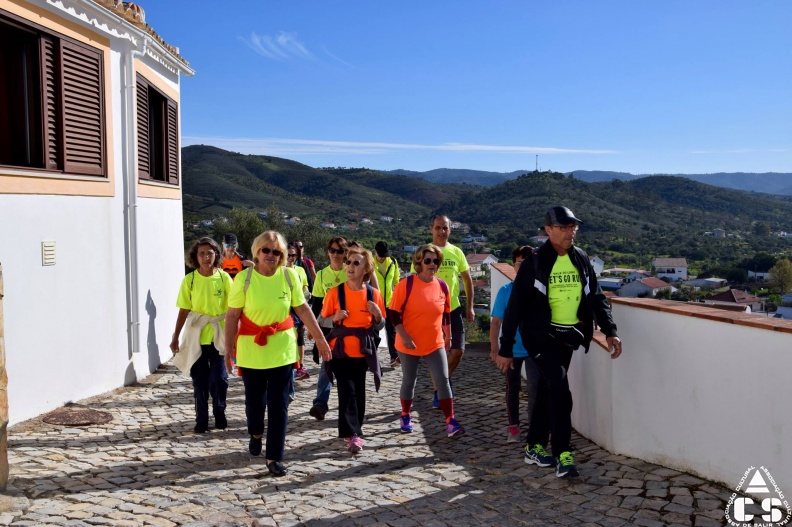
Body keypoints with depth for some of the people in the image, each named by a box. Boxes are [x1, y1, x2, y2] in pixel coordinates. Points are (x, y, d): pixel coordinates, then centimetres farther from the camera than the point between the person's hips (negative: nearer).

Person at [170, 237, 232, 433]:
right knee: (199, 380, 8)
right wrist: (175, 337, 0)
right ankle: (201, 419, 20)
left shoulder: (224, 277, -4)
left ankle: (219, 414, 23)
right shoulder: (189, 279, -3)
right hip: (196, 337, 1)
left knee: (219, 379, 0)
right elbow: (184, 311, 1)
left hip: (219, 336, -1)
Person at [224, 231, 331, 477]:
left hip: (282, 348, 1)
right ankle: (256, 434, 47)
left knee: (279, 404, 0)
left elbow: (302, 309, 0)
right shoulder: (245, 278, -10)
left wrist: (320, 338, 2)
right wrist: (229, 349, -6)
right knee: (254, 399, 16)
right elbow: (232, 316, -7)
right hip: (251, 348, 0)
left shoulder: (290, 275, -6)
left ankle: (275, 457, 10)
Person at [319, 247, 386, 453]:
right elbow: (322, 321, 0)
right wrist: (335, 318, -20)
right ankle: (353, 434, -5)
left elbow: (379, 327, 6)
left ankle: (353, 431, 26)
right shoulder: (335, 293, -7)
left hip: (362, 352, 2)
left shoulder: (374, 294, -2)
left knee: (359, 393, 11)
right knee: (347, 392, -9)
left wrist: (377, 315, -15)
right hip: (340, 351, -2)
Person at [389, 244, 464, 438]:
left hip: (435, 344, 3)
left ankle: (450, 422, 0)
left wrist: (448, 336, 17)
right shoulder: (406, 284, -11)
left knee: (443, 381, -4)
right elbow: (394, 313, -11)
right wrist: (404, 336, -18)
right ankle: (405, 417, 30)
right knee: (409, 381, 11)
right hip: (409, 345, -3)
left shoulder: (442, 286, 0)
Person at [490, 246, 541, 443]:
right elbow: (496, 322, -5)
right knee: (512, 388, 13)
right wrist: (494, 348, -9)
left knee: (534, 389, -7)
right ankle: (513, 426, 28)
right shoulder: (505, 291, -7)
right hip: (511, 349, 1)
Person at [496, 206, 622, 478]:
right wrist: (506, 349, -10)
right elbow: (514, 307, -10)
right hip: (540, 335, -5)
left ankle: (535, 447, 26)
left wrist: (610, 331, -3)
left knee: (547, 390, 13)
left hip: (568, 336, 5)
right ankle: (562, 455, -15)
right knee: (559, 385, -20)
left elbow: (597, 297, 10)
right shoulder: (535, 262, -11)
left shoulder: (581, 259, 4)